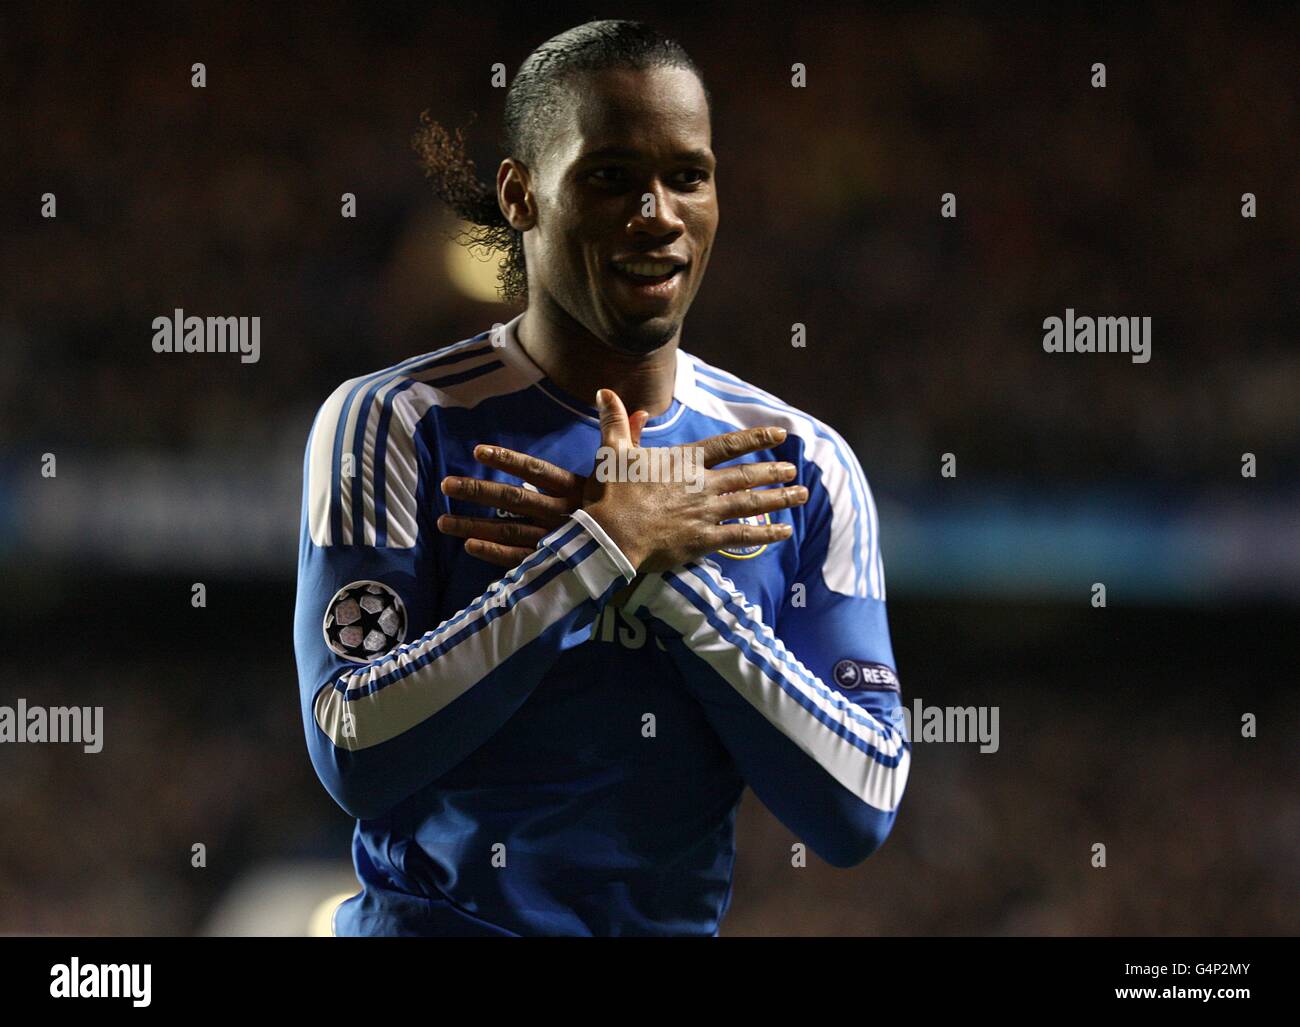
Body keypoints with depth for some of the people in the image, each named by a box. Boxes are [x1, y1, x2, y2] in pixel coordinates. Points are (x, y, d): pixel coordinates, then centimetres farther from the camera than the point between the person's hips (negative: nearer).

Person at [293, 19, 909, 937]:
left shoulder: (803, 466, 4)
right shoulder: (393, 425, -4)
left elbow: (859, 813, -4)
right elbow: (356, 757, -15)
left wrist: (669, 578, -14)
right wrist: (610, 547, -15)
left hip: (681, 920, 3)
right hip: (437, 915, -3)